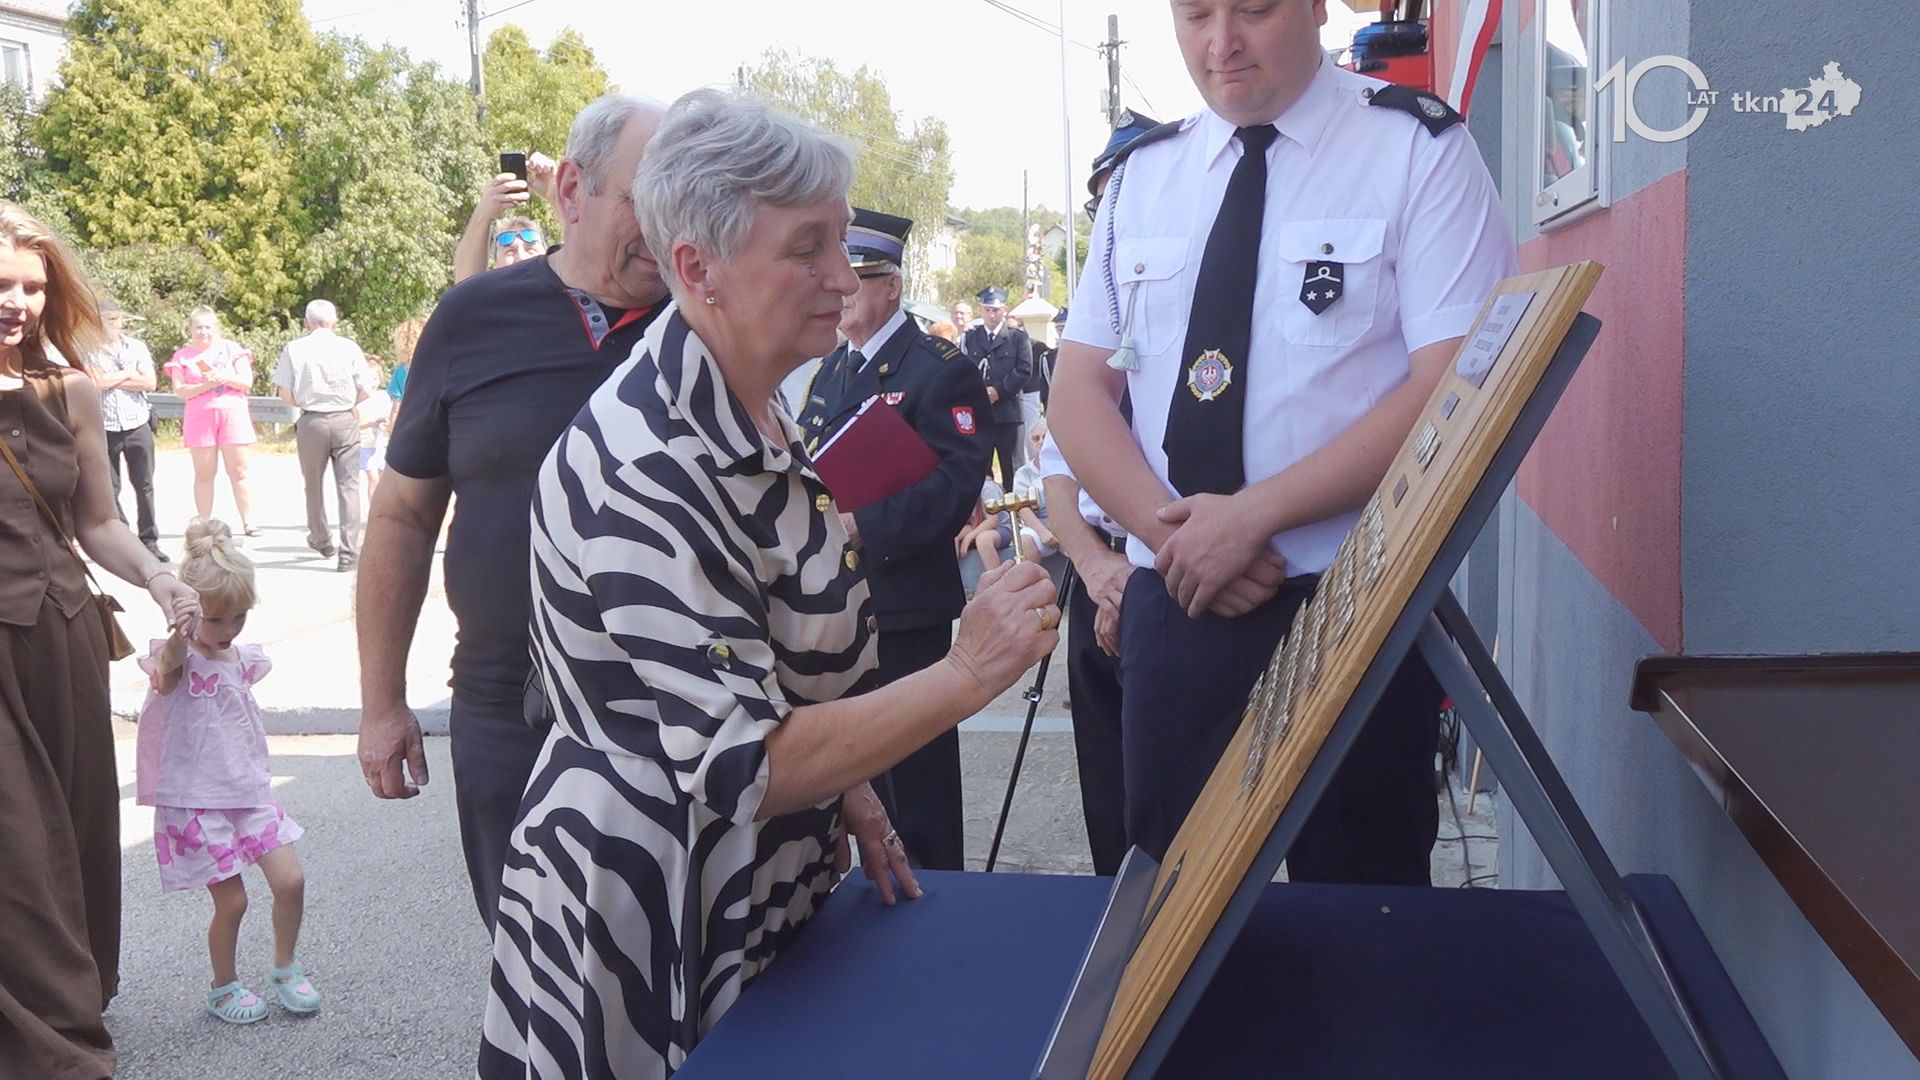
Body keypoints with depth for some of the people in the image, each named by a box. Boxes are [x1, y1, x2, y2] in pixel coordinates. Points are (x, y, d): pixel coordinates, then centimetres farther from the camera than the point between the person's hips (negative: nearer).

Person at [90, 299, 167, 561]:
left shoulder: (137, 347, 7)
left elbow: (150, 383, -3)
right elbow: (97, 382, -14)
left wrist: (112, 380, -6)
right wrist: (129, 374, -4)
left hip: (138, 425, 1)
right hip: (104, 428, -1)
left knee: (144, 485, 4)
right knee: (110, 488, 2)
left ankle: (149, 540, 11)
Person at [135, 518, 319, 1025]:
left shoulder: (243, 659, 6)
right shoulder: (178, 657, -12)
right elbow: (167, 667, -38)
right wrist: (183, 628, -55)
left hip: (249, 792, 6)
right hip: (196, 801, -6)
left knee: (290, 881, 0)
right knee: (231, 900, 0)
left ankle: (285, 969, 21)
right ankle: (224, 988, 22)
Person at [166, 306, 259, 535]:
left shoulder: (232, 349, 9)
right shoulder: (182, 356, 8)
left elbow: (247, 382, 2)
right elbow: (179, 390, -3)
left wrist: (225, 377, -14)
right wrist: (206, 385, -15)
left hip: (233, 413, 0)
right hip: (200, 417, 0)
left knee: (238, 472, -2)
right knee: (204, 474, 3)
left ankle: (248, 522, 0)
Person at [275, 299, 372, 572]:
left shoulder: (294, 349, 1)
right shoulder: (348, 347, 0)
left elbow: (285, 394, -2)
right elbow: (366, 390, -2)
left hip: (311, 422, 1)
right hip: (345, 420, -1)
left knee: (314, 486, 18)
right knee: (348, 486, -1)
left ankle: (322, 542, 35)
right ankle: (348, 553, -8)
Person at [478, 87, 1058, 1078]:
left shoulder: (754, 422, 3)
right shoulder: (641, 473, -27)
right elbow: (742, 766, -28)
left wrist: (852, 797, 10)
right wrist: (967, 676, -28)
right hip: (658, 940, -9)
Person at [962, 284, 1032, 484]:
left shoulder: (1018, 338, 7)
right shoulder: (969, 338, 12)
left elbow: (1024, 370, -3)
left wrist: (998, 390, -12)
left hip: (1007, 413, -2)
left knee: (1012, 469, 3)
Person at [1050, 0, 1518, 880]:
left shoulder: (1419, 150, -5)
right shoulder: (1143, 175, 9)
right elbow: (1078, 390, 6)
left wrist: (1252, 514, -19)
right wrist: (1170, 528, -11)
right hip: (1170, 601, 4)